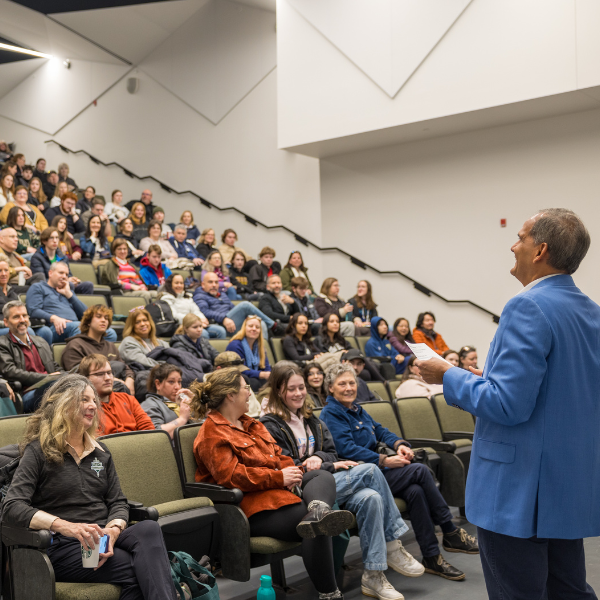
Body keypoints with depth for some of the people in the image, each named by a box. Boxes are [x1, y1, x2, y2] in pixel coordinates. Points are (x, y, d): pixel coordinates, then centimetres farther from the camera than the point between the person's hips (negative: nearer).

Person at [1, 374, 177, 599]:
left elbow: (118, 502, 15)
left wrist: (113, 529, -11)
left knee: (149, 528, -31)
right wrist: (65, 526, -27)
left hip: (103, 538, 5)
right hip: (61, 547, -5)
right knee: (138, 569, -33)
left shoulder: (101, 452, 19)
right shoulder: (38, 451, 1)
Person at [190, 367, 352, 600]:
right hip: (253, 508, -9)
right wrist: (279, 477, -17)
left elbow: (278, 456, 23)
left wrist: (290, 471, -2)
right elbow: (230, 476, -19)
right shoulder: (212, 434, -7)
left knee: (323, 476, -10)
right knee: (317, 528, -25)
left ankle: (318, 509, -45)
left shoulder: (251, 424, 23)